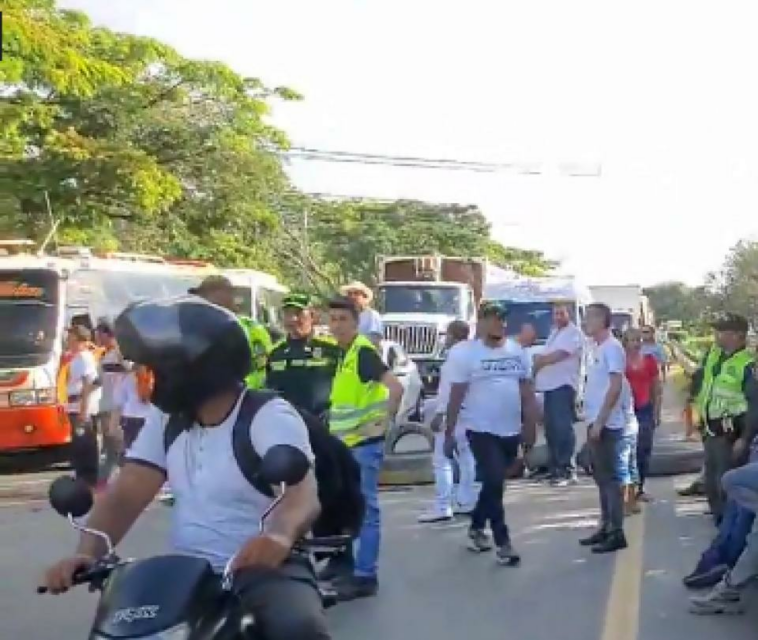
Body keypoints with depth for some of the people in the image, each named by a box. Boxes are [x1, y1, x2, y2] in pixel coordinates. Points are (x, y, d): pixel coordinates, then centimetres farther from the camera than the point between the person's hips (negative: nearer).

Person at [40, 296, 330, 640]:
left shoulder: (270, 416, -11)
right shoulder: (165, 418, 9)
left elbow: (303, 492, -26)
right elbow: (126, 494, 2)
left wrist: (281, 534, -50)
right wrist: (87, 554, -17)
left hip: (263, 569, -6)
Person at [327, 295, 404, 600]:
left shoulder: (363, 351, -15)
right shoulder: (345, 353, 13)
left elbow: (396, 388, -26)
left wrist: (382, 423, -20)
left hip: (365, 443, -9)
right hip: (348, 443, 9)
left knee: (365, 510, -4)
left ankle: (365, 576, 1)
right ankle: (352, 568, 23)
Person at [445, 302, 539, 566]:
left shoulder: (518, 351, 6)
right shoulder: (466, 354, -9)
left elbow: (527, 391, 10)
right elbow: (456, 396, -8)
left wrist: (530, 426, 7)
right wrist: (449, 433, -8)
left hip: (510, 431, 5)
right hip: (481, 430, -5)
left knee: (493, 484, 16)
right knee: (494, 483, -10)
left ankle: (476, 528, 35)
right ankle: (503, 542, -2)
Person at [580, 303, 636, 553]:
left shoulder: (612, 347, -13)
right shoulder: (599, 348, 14)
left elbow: (616, 386, -20)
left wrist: (600, 421, -21)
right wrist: (593, 421, 16)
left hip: (607, 425, -9)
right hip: (597, 423, 9)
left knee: (610, 478, -5)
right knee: (601, 477, 14)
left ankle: (617, 533, 0)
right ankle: (606, 527, 21)